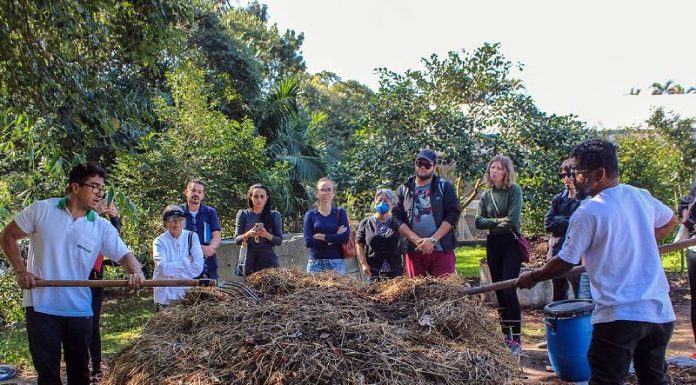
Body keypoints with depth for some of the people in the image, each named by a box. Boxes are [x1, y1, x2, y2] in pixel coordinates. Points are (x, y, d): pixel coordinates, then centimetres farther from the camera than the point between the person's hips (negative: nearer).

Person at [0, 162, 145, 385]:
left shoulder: (103, 227, -1)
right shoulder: (41, 210, -4)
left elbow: (124, 256, -8)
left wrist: (136, 273, -31)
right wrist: (21, 271, -6)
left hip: (79, 310, 2)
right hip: (41, 307, -2)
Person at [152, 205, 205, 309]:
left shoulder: (192, 237, -2)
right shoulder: (159, 241, -6)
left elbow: (198, 268, -10)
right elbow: (163, 268, -20)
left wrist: (172, 269, -12)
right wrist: (186, 261, -12)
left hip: (186, 292, 2)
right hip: (165, 295, -1)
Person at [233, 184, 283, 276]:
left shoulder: (274, 215, 7)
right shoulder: (243, 214, 7)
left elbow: (279, 241, 4)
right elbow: (237, 239, 3)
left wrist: (267, 235, -15)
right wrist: (248, 234, -16)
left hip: (269, 261, 0)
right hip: (250, 261, 0)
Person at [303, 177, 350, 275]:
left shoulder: (340, 213, 8)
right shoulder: (310, 215, 7)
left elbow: (345, 237, -7)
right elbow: (308, 242, -5)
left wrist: (321, 236, -9)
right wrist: (334, 238, -8)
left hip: (336, 263, 0)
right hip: (315, 263, 0)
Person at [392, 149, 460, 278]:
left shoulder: (445, 187, 5)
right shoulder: (403, 190, 10)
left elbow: (452, 215, -4)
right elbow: (397, 218, 2)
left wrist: (433, 240, -14)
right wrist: (417, 240, -12)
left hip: (441, 249, -2)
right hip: (413, 250, 2)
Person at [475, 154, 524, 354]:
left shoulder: (514, 190, -4)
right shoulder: (486, 195, 11)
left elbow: (513, 220, -14)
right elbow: (478, 222, 2)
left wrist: (491, 223, -3)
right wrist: (497, 221, -13)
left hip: (511, 244, -5)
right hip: (493, 245, 6)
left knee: (509, 290, -14)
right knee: (499, 291, 8)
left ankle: (517, 340, -11)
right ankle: (506, 336, 16)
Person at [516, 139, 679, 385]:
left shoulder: (588, 213, -12)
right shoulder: (641, 196, 7)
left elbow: (564, 264, -5)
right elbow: (670, 221, 27)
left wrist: (532, 277, 10)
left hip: (619, 316, -7)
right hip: (660, 311, 7)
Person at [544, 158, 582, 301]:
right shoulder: (558, 199, 13)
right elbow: (547, 224, 3)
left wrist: (559, 220, -9)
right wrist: (569, 221, -8)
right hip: (557, 254, 6)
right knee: (558, 298, 15)